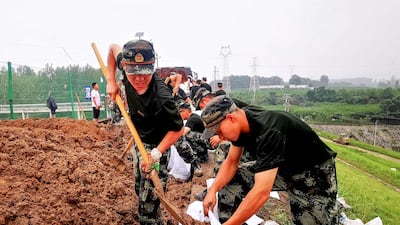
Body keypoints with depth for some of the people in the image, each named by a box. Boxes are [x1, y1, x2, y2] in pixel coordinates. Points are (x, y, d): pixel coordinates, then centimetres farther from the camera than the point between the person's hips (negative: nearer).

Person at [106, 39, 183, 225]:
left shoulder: (161, 98, -38)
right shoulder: (128, 69, -21)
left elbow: (178, 129, -24)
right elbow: (113, 47, 0)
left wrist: (156, 153, -29)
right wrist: (111, 80, -6)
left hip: (156, 146, -8)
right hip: (140, 141, 8)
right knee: (140, 190, 29)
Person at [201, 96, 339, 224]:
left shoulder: (269, 131, -36)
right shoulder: (243, 118, -11)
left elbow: (262, 192, -41)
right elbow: (231, 162, -3)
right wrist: (212, 190, -17)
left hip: (314, 172, -6)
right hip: (282, 167, 7)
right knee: (227, 182, -3)